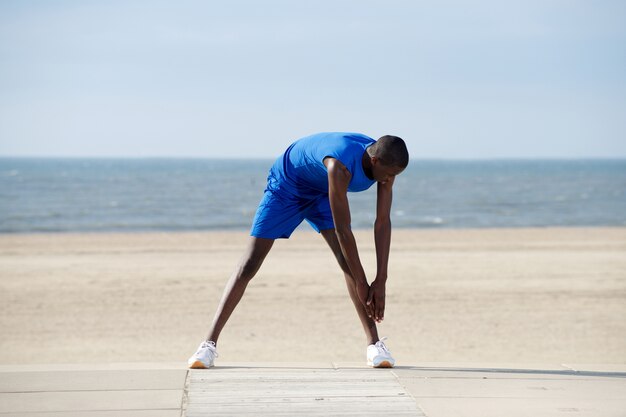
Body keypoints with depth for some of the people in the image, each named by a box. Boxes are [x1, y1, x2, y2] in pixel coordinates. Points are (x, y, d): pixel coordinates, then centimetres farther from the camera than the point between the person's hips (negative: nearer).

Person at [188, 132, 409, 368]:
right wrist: (361, 283, -31)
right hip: (286, 186, -5)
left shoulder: (384, 164, -21)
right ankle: (210, 343, -4)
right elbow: (342, 230, -37)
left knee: (348, 261, -13)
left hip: (321, 192, 5)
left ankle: (373, 344, -9)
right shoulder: (341, 165, -42)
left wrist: (380, 281, -20)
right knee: (249, 264, -8)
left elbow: (383, 222, -16)